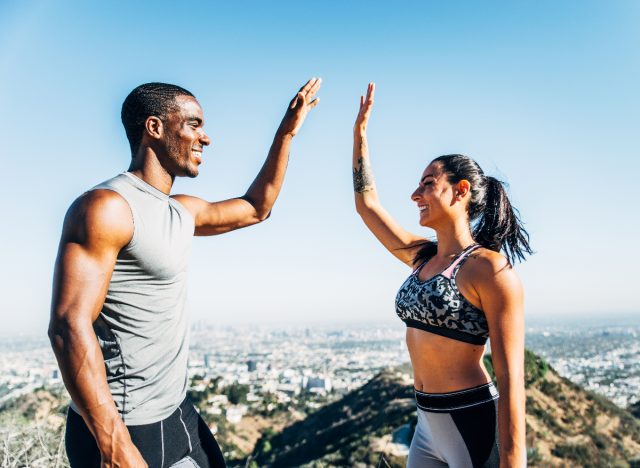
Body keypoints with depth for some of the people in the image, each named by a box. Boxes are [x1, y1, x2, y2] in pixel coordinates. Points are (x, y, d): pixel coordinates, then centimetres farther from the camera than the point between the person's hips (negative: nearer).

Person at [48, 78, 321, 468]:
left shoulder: (184, 212, 9)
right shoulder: (106, 206, -18)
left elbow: (256, 208, 23)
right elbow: (69, 326, -24)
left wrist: (287, 132, 18)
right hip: (121, 428, -8)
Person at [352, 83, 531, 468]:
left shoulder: (489, 268, -15)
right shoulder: (423, 257, 7)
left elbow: (511, 377, -17)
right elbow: (367, 204, 17)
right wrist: (360, 131, 17)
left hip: (475, 428, -8)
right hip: (429, 426, 8)